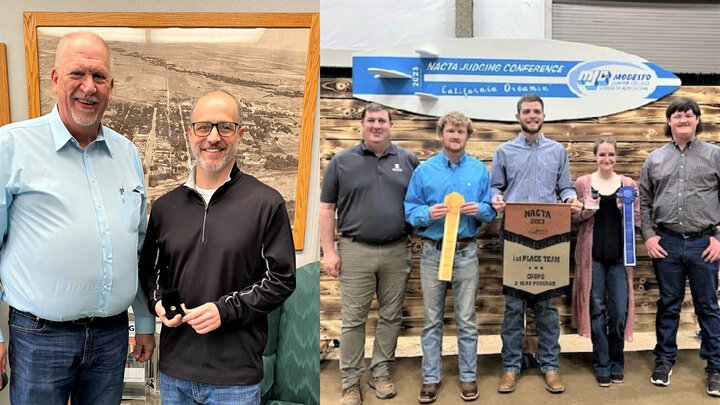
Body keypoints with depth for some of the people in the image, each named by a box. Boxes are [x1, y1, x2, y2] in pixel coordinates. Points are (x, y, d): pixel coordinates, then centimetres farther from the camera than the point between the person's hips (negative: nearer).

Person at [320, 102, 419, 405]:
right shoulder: (342, 161, 3)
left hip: (397, 252, 2)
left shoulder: (408, 160, 7)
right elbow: (327, 208, 2)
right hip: (355, 251, -2)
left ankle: (381, 372, 27)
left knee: (390, 317, 11)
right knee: (353, 320, 4)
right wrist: (329, 251, -4)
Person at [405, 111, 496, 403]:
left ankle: (468, 376, 22)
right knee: (432, 319, 8)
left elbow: (491, 211, 7)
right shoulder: (424, 169, 1)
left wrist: (479, 210, -14)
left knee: (466, 320, 8)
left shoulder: (479, 169, 5)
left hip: (466, 251, 0)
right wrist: (428, 213, -18)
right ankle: (431, 378, 19)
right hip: (432, 251, 0)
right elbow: (409, 209, 1)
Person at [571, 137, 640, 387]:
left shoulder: (629, 184, 8)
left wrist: (626, 209, -11)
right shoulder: (582, 183, 5)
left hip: (620, 255, 1)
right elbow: (572, 220, 6)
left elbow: (638, 221, 8)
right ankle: (602, 363, 16)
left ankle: (616, 361, 22)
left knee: (620, 310, 3)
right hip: (592, 254, -1)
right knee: (596, 308, 4)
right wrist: (586, 210, -13)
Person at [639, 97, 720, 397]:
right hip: (666, 243, 1)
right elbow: (644, 201, 9)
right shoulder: (655, 158, 8)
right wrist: (648, 236, 0)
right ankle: (665, 360, 24)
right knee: (668, 305, 11)